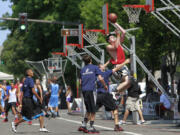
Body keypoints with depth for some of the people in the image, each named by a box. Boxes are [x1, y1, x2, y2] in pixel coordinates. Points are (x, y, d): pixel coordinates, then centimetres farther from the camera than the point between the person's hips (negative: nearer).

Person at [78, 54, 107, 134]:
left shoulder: (82, 70, 16)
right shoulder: (95, 67, 1)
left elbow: (80, 82, 17)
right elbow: (100, 78, -6)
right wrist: (105, 86, 8)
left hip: (84, 90, 6)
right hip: (91, 90, -6)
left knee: (89, 110, 16)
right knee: (93, 110, -1)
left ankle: (83, 125, 13)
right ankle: (91, 128, -1)